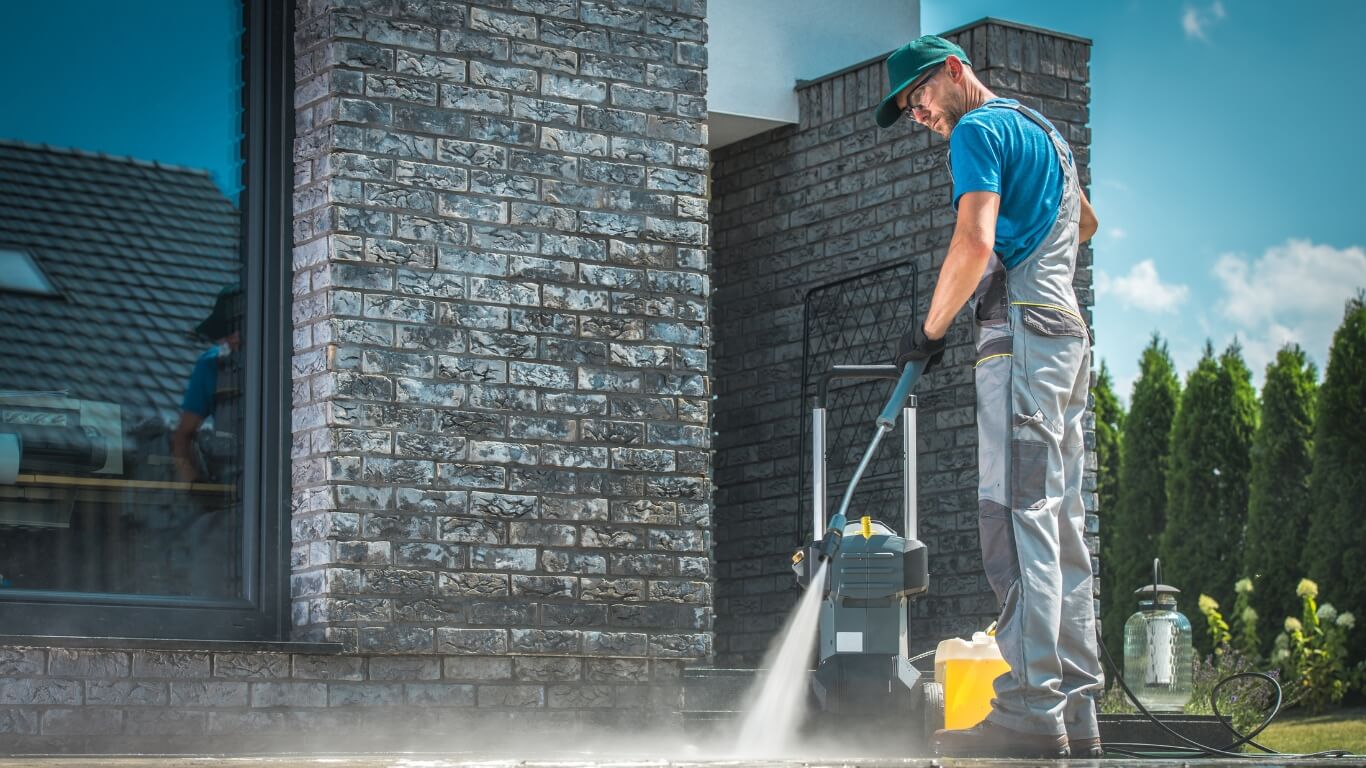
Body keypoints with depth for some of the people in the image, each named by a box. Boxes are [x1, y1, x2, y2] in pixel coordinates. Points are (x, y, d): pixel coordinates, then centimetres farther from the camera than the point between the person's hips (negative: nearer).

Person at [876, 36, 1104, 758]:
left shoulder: (980, 128, -3)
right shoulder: (1042, 130, 27)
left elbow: (974, 244, -15)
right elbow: (1085, 223, 44)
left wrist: (930, 329, -5)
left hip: (1021, 332, -10)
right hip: (1068, 335, 10)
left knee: (1017, 517, -16)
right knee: (1061, 527, 6)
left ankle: (1031, 712, -22)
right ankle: (1075, 712, 4)